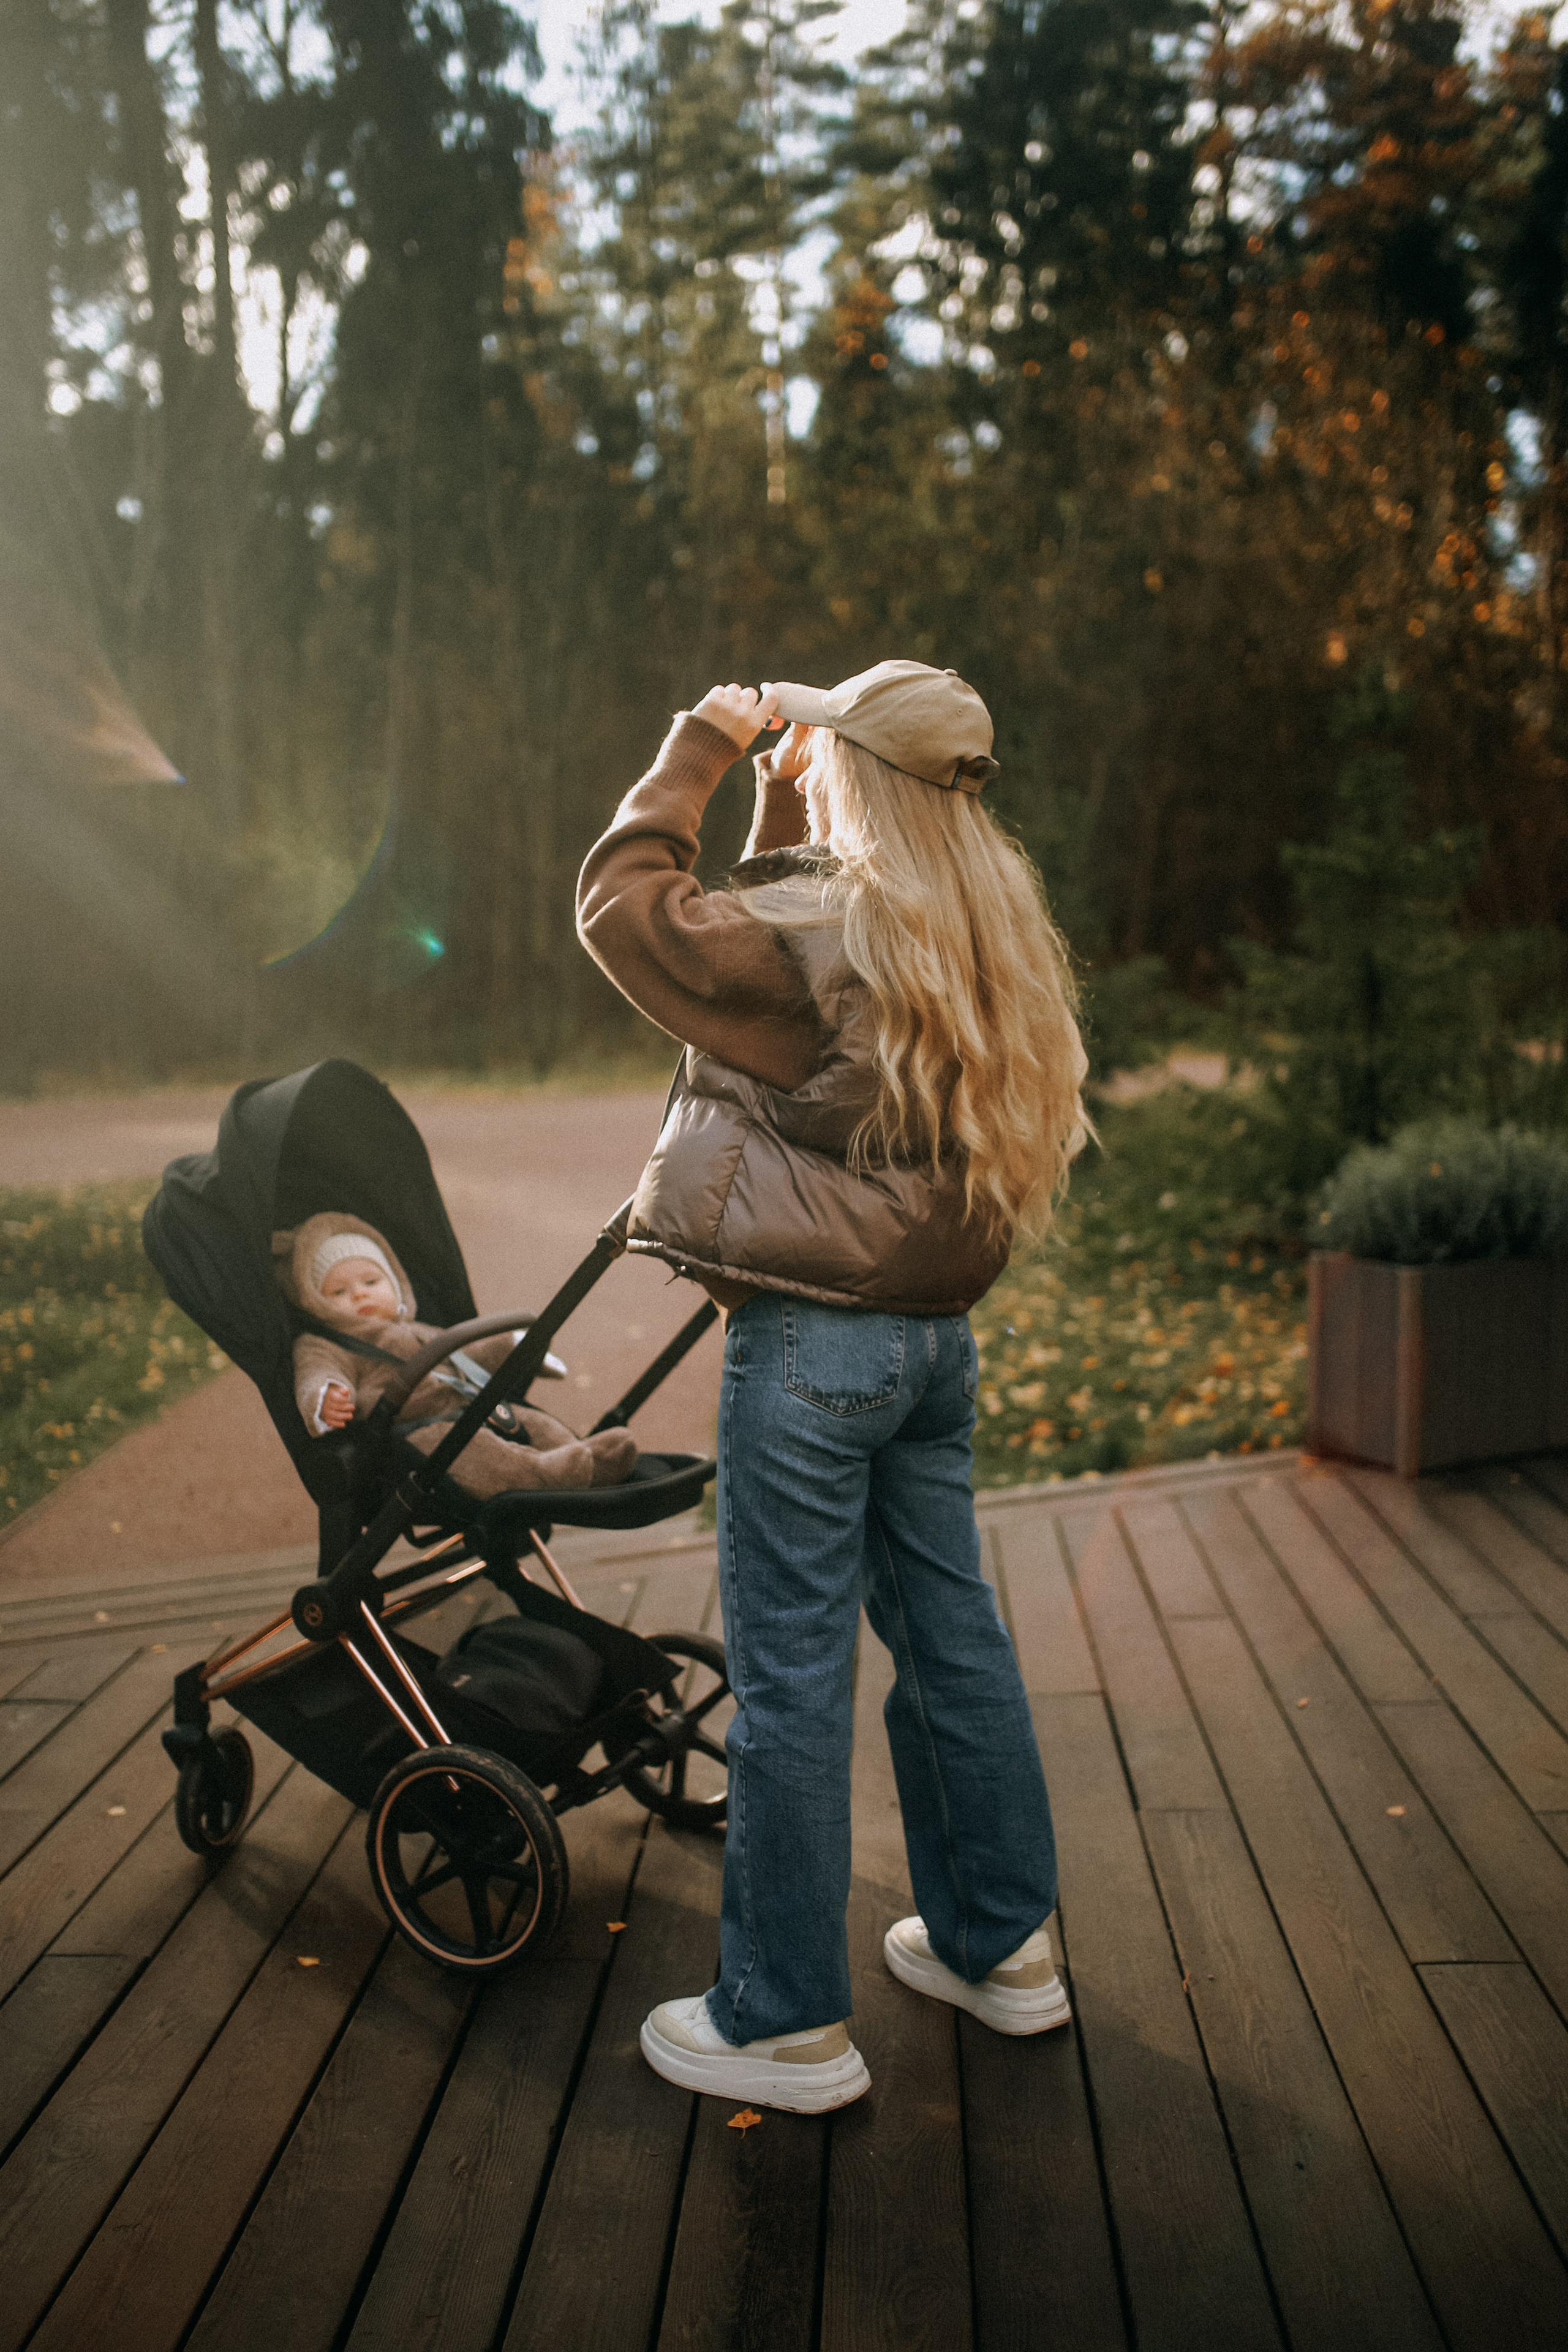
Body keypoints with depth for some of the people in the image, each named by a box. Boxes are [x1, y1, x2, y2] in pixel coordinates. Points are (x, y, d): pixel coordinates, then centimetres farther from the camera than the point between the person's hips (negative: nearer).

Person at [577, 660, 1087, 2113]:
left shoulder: (817, 935, -15)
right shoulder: (987, 939, 10)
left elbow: (624, 907, -4)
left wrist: (700, 750, 4)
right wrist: (779, 802, 18)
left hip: (812, 1338, -8)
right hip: (936, 1329, 8)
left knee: (789, 1674, 2)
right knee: (951, 1638, 18)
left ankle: (785, 2022, 15)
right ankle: (998, 1945, 33)